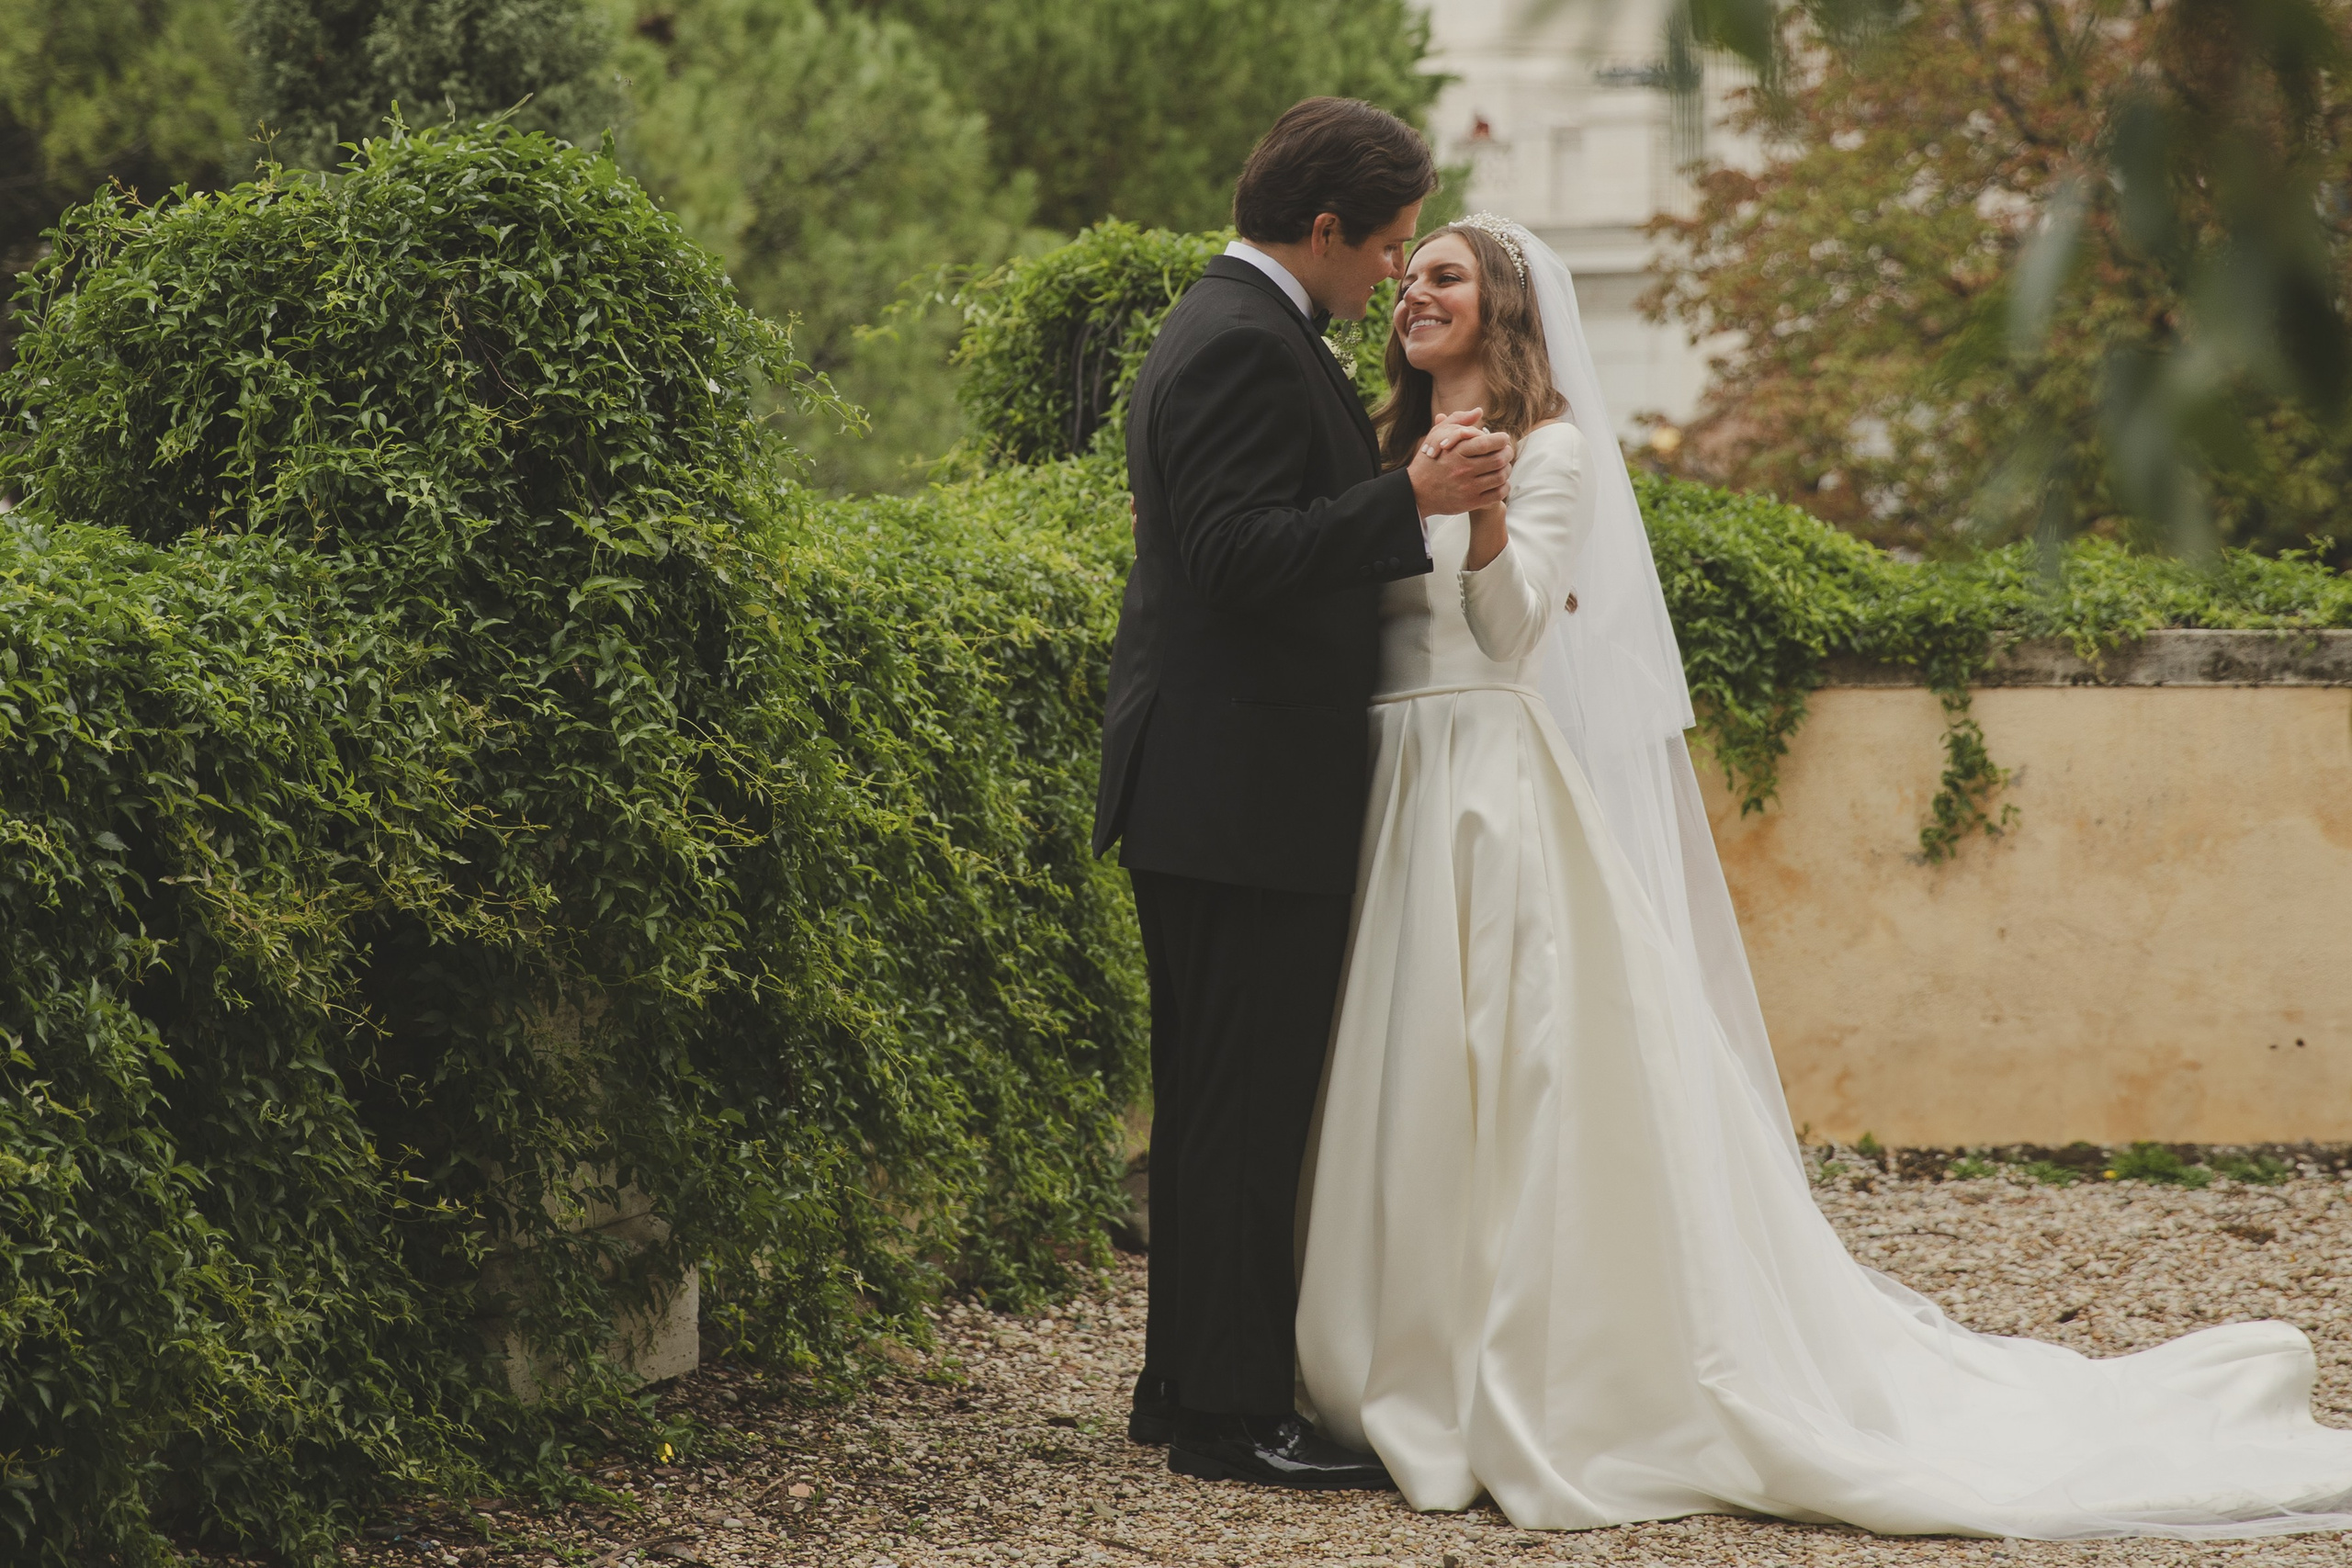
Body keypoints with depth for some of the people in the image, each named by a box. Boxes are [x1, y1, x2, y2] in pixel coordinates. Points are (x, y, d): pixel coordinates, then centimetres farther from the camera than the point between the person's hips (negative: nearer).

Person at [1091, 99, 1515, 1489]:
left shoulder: (1224, 330, 18)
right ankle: (1233, 1413, -5)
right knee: (1249, 1105, -8)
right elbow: (1239, 557, -24)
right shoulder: (1249, 348, -16)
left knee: (1219, 1101, 15)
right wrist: (1412, 500, -28)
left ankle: (1187, 1385, 21)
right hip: (1248, 798, -11)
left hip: (1205, 792, 11)